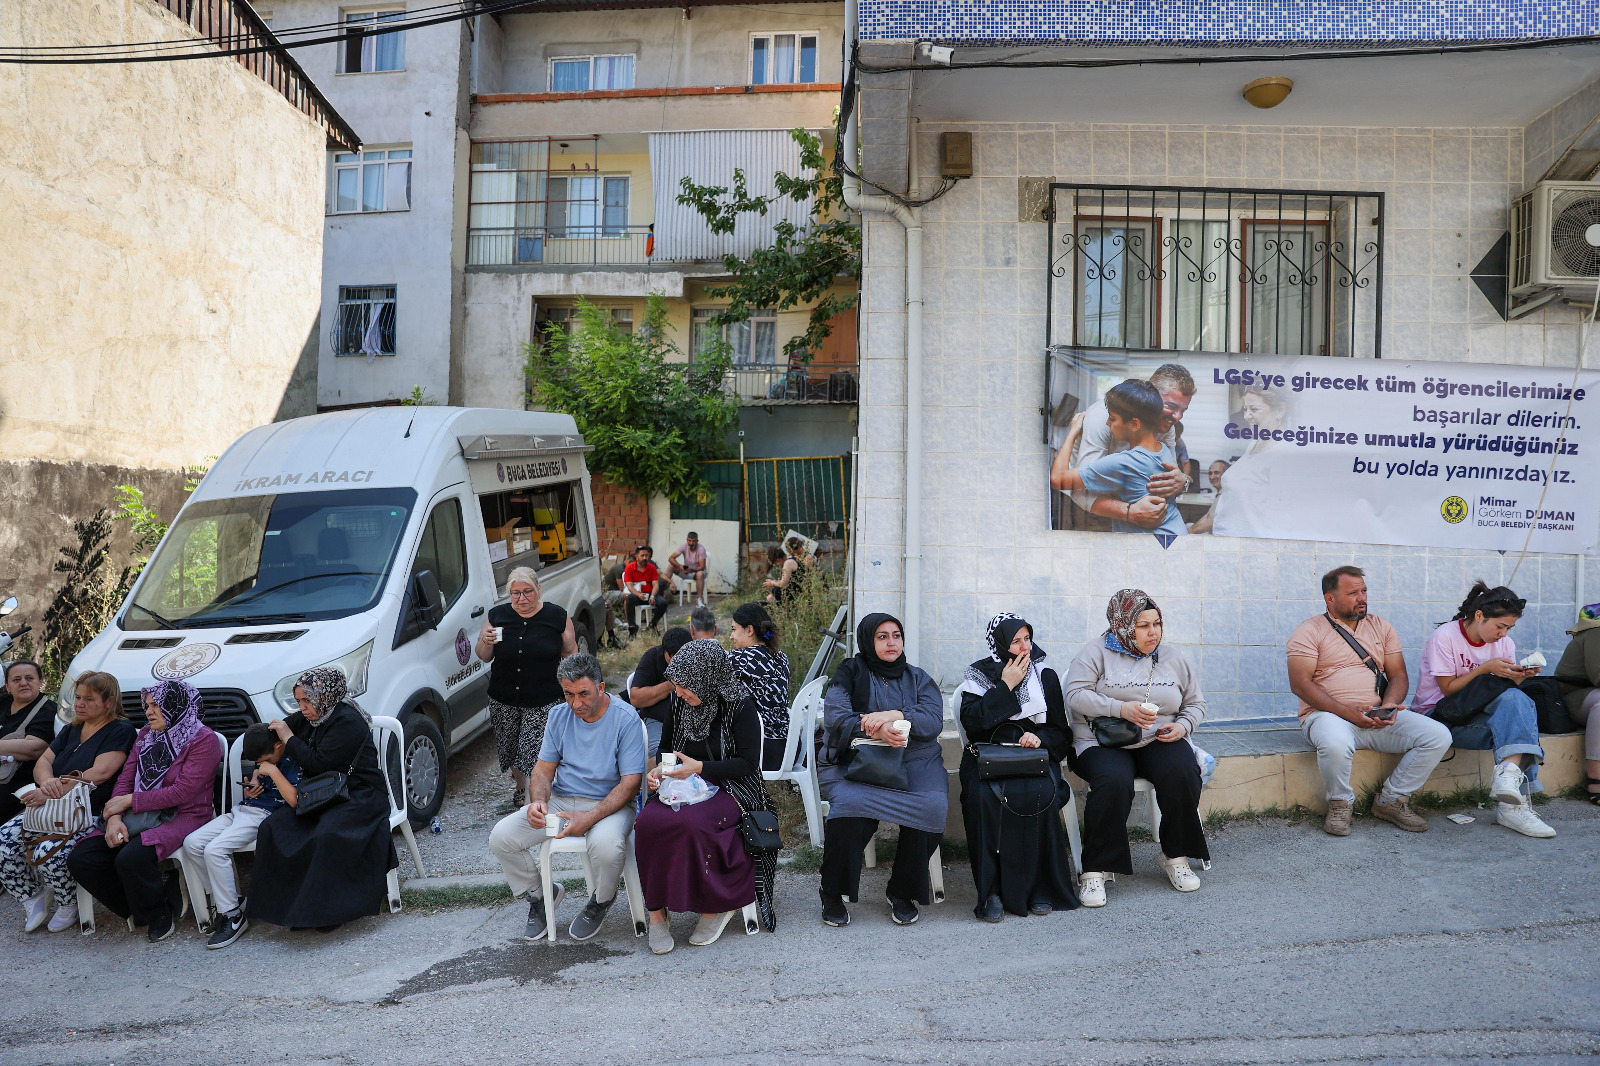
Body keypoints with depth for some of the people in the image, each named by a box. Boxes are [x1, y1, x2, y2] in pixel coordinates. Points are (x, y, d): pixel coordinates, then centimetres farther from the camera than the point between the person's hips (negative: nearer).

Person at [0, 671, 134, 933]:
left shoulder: (121, 731, -5)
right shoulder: (71, 730, 20)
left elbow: (99, 773, -17)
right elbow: (43, 761, 9)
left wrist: (52, 792, -23)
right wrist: (47, 782, -15)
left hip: (92, 814, -8)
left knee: (49, 853, -30)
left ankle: (70, 906, 0)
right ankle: (33, 897, 9)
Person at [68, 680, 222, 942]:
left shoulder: (203, 740, -9)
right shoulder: (146, 735, 15)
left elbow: (183, 791, -15)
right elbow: (126, 777, 9)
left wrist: (130, 801, -11)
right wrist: (115, 816, -9)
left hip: (183, 817, -8)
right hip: (139, 817, 8)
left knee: (130, 858, -32)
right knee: (80, 859, -11)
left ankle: (159, 913, -3)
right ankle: (138, 906, 7)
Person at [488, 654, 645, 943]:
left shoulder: (626, 719, -14)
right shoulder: (559, 715, 3)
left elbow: (630, 783, -15)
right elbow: (543, 769, 8)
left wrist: (588, 818, -27)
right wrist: (538, 801, -16)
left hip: (609, 804, -5)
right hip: (560, 800, 5)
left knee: (606, 845, -36)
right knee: (501, 836, -13)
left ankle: (600, 902, 1)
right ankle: (540, 895, 15)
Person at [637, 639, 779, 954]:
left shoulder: (739, 705, -9)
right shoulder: (680, 703, 6)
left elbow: (748, 763, -9)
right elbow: (665, 747, 20)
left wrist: (700, 767, -17)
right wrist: (658, 770, -2)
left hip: (728, 789, -4)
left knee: (689, 822, -35)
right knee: (649, 821, -28)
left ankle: (715, 905, -13)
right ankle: (657, 911, -15)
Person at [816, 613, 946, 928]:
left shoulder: (917, 678, 16)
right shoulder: (850, 673, 9)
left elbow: (934, 721, 0)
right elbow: (835, 717, -8)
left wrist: (895, 715, -17)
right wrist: (877, 731, -24)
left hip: (913, 760, 2)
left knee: (931, 805, -28)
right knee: (851, 803, -34)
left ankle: (903, 893, -10)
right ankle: (833, 894, -15)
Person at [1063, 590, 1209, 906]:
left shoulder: (1173, 658, 16)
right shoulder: (1097, 652, 2)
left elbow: (1195, 703, 21)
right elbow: (1076, 695, -9)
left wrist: (1182, 726, -1)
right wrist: (1121, 709, -20)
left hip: (1159, 742, 4)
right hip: (1103, 742, -3)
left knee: (1183, 772, -29)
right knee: (1113, 782, -35)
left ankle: (1177, 857, -8)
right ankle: (1095, 870, -23)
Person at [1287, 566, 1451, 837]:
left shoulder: (1381, 628, 17)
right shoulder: (1310, 631, -1)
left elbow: (1398, 675, 13)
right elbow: (1300, 683, -10)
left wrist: (1389, 705, -10)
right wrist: (1348, 712, -19)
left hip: (1379, 718, 6)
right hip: (1328, 714, -5)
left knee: (1438, 736, -15)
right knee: (1336, 744, -39)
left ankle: (1391, 800, 2)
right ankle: (1340, 804, -7)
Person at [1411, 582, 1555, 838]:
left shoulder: (1504, 642, 9)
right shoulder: (1445, 637, -10)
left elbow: (1508, 688, 7)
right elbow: (1448, 689, -11)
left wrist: (1519, 677, -14)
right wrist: (1485, 669, -20)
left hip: (1479, 713, 6)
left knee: (1519, 702, -27)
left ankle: (1510, 772, -37)